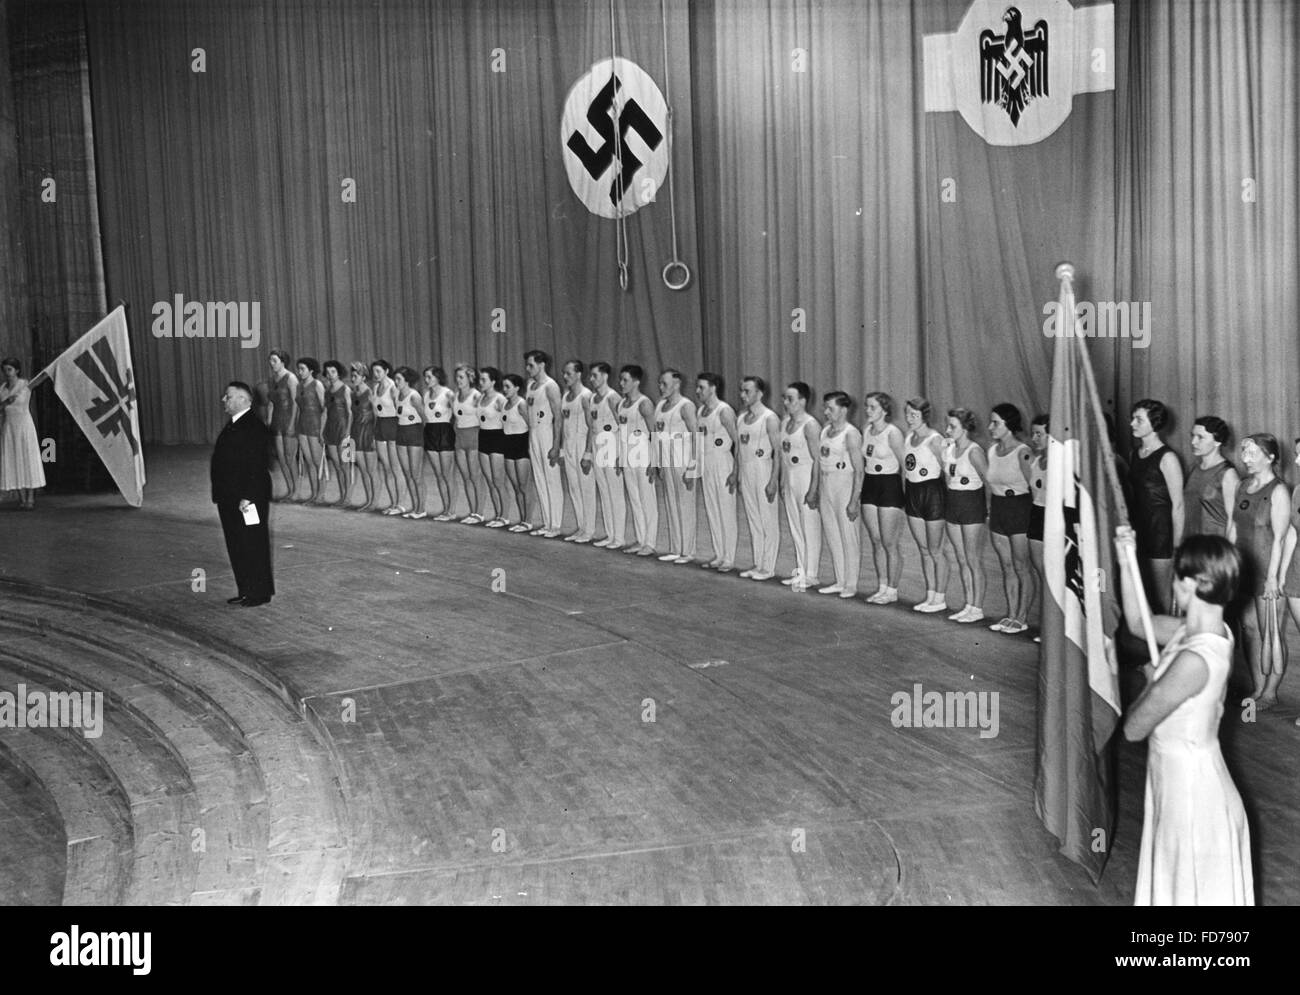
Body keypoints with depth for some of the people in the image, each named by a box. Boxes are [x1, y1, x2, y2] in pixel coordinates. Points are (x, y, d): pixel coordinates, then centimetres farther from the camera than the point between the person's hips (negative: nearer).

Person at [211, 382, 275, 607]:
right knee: (236, 546, 14)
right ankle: (246, 591, 22)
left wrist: (248, 497, -24)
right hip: (229, 499, 10)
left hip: (248, 499, -10)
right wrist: (220, 495, 15)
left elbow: (256, 467, -21)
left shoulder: (254, 428, -16)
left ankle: (260, 593, 8)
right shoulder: (232, 427, 15)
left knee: (253, 545, -1)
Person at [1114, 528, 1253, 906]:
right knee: (1179, 884, 25)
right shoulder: (1209, 629, -4)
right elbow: (1138, 622, 14)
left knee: (1194, 890, 10)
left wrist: (1152, 683, -4)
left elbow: (1133, 728, -22)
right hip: (1180, 779, 9)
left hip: (1190, 787, -9)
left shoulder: (1195, 660, -31)